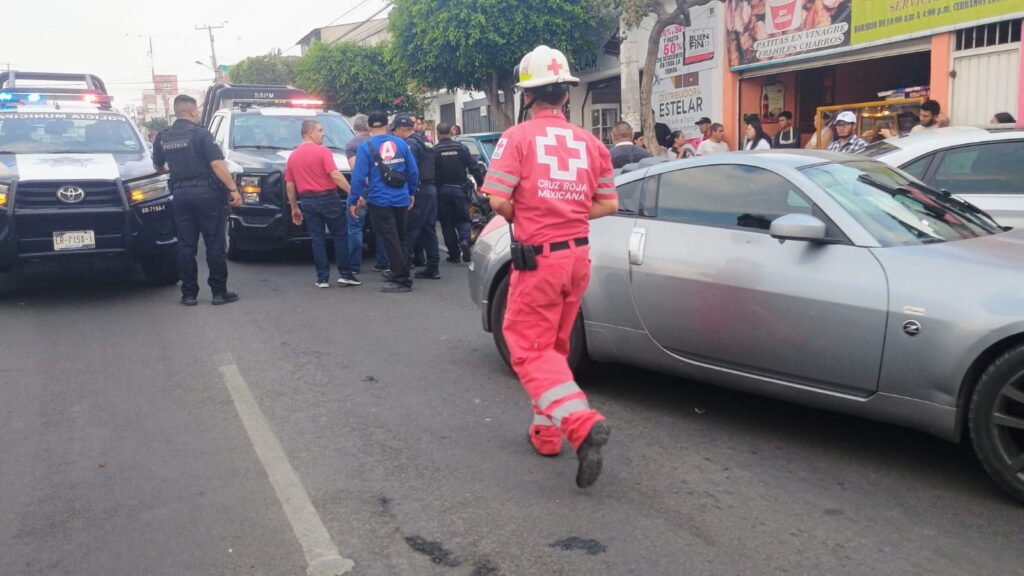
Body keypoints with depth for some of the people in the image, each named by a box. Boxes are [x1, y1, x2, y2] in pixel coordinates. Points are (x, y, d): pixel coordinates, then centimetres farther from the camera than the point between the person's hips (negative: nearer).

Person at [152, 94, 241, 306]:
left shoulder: (162, 137, 9)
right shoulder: (200, 133, -7)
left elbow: (158, 166, 23)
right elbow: (217, 164, -16)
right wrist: (233, 189, -15)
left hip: (180, 194, 5)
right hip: (206, 193, -5)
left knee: (186, 246, 8)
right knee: (215, 244, 1)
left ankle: (189, 293, 10)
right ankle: (219, 292, 3)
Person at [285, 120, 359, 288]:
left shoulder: (293, 156, 10)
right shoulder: (323, 151, -8)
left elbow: (289, 186, 11)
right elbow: (335, 175, -18)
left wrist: (294, 208, 18)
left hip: (307, 201, 5)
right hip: (327, 198, -5)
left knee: (317, 238, 8)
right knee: (340, 235, 6)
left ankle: (322, 278, 7)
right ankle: (345, 274, 5)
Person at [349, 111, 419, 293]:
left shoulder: (365, 147, -7)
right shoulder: (400, 143, 3)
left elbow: (359, 176, -12)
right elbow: (413, 171, 3)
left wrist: (354, 200, -5)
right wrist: (411, 193, 16)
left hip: (380, 201, -4)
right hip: (401, 199, 4)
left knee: (390, 241, 1)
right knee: (400, 238, 18)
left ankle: (402, 279, 2)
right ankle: (400, 273, 26)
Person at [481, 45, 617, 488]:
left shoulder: (518, 137, -8)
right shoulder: (589, 142, 6)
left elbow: (499, 202, -15)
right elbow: (608, 205, 7)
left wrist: (520, 218, 6)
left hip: (539, 257, -6)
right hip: (578, 256, 6)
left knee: (530, 351, -1)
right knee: (554, 349, 19)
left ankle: (582, 423, -21)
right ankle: (547, 432, 27)